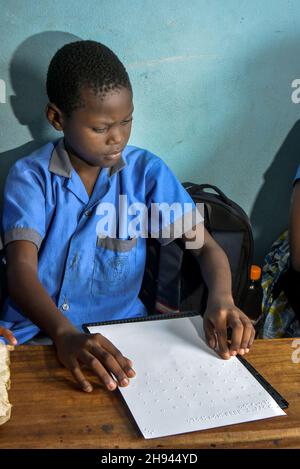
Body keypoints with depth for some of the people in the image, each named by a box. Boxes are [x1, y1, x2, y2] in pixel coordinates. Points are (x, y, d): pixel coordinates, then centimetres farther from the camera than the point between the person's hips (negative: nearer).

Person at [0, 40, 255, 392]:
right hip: (36, 330, -1)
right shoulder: (30, 177, -5)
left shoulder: (146, 171, -1)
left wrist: (221, 297, -26)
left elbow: (206, 247, -3)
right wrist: (64, 334, -36)